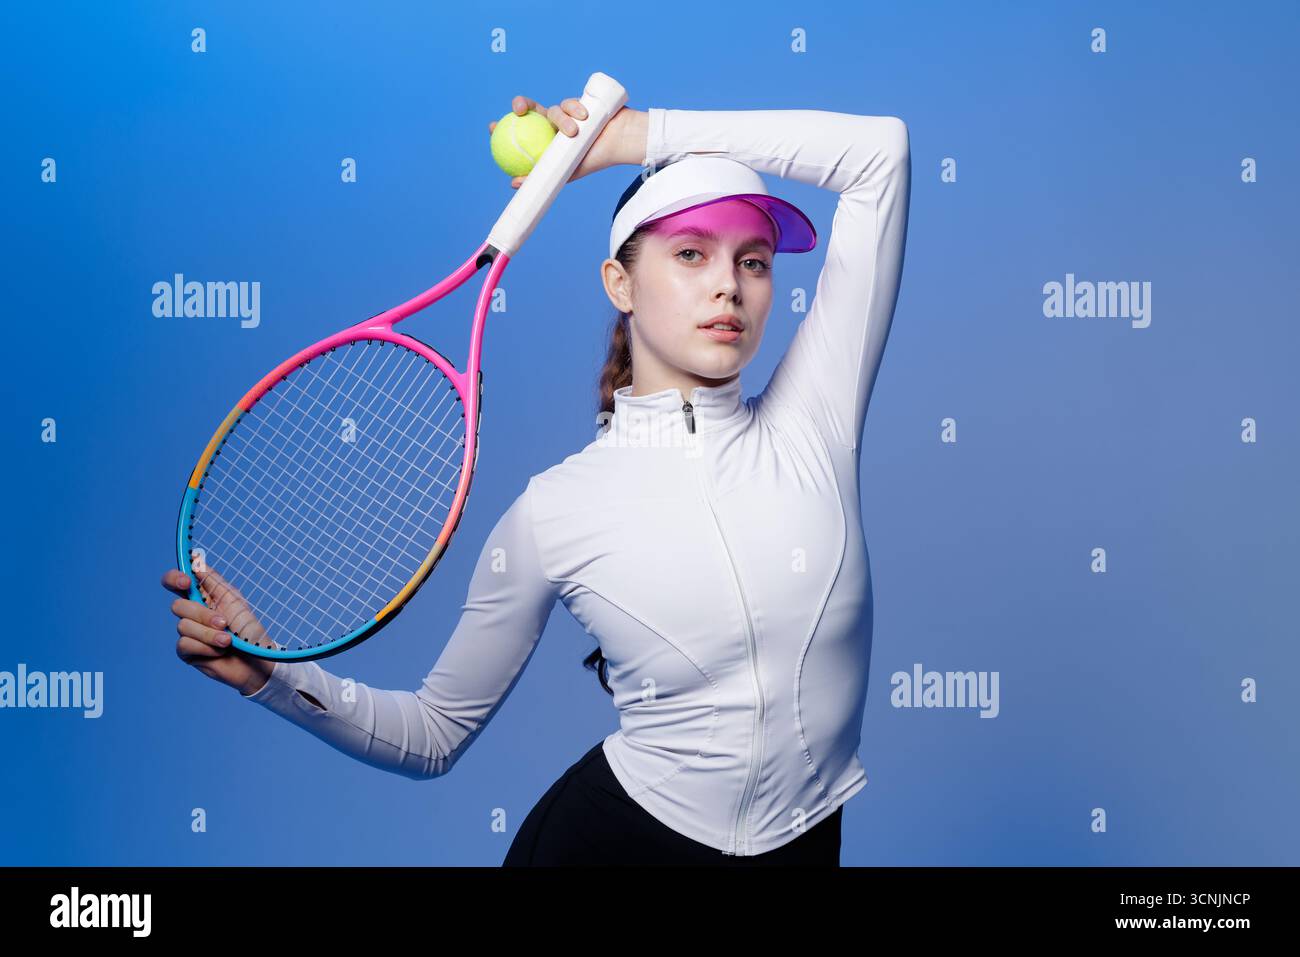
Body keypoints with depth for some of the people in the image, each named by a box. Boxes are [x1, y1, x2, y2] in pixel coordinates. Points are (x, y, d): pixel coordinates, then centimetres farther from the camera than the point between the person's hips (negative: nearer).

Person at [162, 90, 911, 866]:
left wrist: (635, 135, -9)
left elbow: (880, 149, -11)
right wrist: (271, 674, -17)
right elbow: (434, 735, -2)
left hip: (801, 842, 2)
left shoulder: (809, 423, -9)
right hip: (621, 832, -2)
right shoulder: (552, 513, -12)